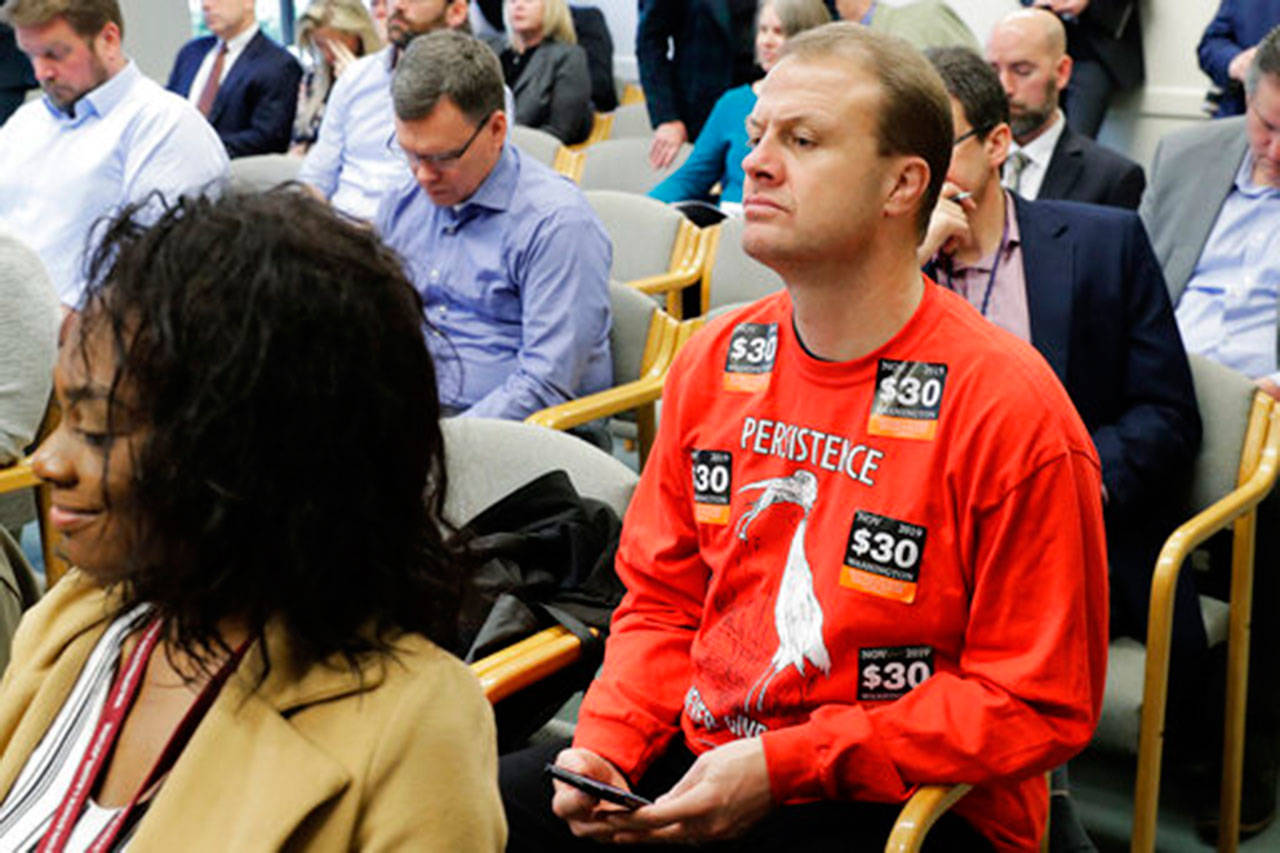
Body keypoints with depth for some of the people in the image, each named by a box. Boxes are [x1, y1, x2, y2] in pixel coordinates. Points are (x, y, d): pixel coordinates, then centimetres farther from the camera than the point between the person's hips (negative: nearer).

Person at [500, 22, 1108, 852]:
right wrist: (605, 748, -5)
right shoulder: (714, 361, 5)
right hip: (702, 754, 6)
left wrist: (780, 768, -18)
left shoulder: (1009, 405, -15)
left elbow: (1040, 705, -14)